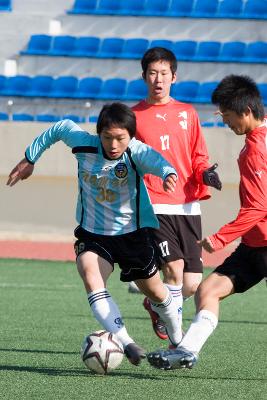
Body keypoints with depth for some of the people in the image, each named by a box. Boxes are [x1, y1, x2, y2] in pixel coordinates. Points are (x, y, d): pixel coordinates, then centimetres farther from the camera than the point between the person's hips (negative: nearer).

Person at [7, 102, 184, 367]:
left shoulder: (136, 152, -24)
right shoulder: (83, 144, -15)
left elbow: (155, 161, -47)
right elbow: (61, 128, 6)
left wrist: (168, 173, -70)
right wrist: (30, 159, 14)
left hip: (133, 233, -1)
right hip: (92, 233, 1)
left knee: (154, 290, 15)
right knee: (90, 277, -29)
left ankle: (177, 339, 46)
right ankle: (126, 344, -35)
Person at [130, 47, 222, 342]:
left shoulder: (187, 113, 12)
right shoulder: (133, 116, 5)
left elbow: (198, 157, 16)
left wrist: (206, 173, -5)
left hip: (188, 206, 3)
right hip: (154, 205, -3)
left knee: (192, 284, 0)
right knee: (174, 266, -22)